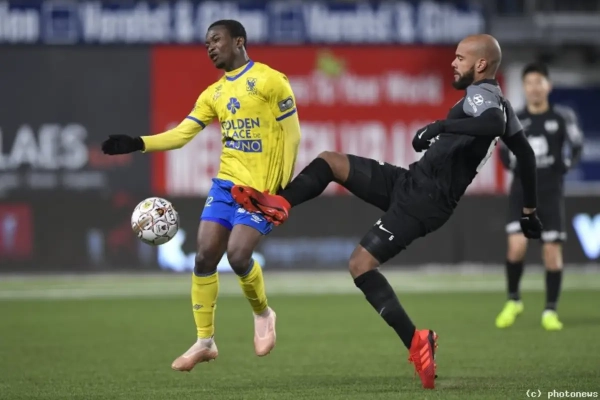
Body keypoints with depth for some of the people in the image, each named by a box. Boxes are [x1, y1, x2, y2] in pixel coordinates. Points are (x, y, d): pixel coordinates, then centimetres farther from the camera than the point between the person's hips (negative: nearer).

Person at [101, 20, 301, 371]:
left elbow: (291, 135, -8)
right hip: (227, 182, 7)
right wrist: (137, 144, -5)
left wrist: (284, 188, -11)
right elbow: (181, 134, 8)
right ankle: (205, 342, 8)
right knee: (205, 257, -2)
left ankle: (263, 314, 12)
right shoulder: (213, 94, 11)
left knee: (238, 255, -18)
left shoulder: (270, 80, -8)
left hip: (262, 188, -6)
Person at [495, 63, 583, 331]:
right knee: (517, 245, -15)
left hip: (550, 192, 0)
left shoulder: (561, 116, -1)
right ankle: (513, 301, 8)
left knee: (552, 249, -3)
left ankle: (550, 311, 8)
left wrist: (566, 165, -6)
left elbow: (577, 145, 7)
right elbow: (503, 151, 16)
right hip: (521, 191, 0)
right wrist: (515, 166, -1)